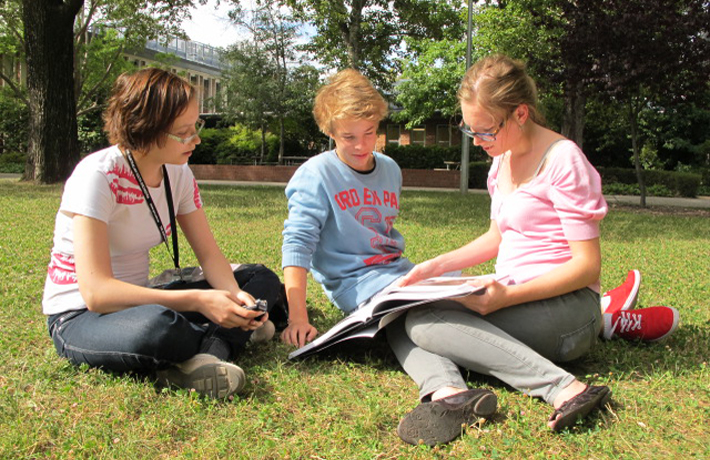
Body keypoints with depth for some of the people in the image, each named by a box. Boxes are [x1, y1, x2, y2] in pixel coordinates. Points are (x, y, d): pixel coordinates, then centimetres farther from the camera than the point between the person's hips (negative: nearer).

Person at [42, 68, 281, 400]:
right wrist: (197, 300, -34)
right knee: (156, 326, -43)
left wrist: (234, 296, -22)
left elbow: (209, 253, 0)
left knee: (262, 279, -4)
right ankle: (223, 340, -11)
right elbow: (96, 291, -29)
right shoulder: (98, 176, -23)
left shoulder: (177, 173, -1)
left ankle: (201, 360, -28)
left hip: (136, 300, 8)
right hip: (80, 317, -7)